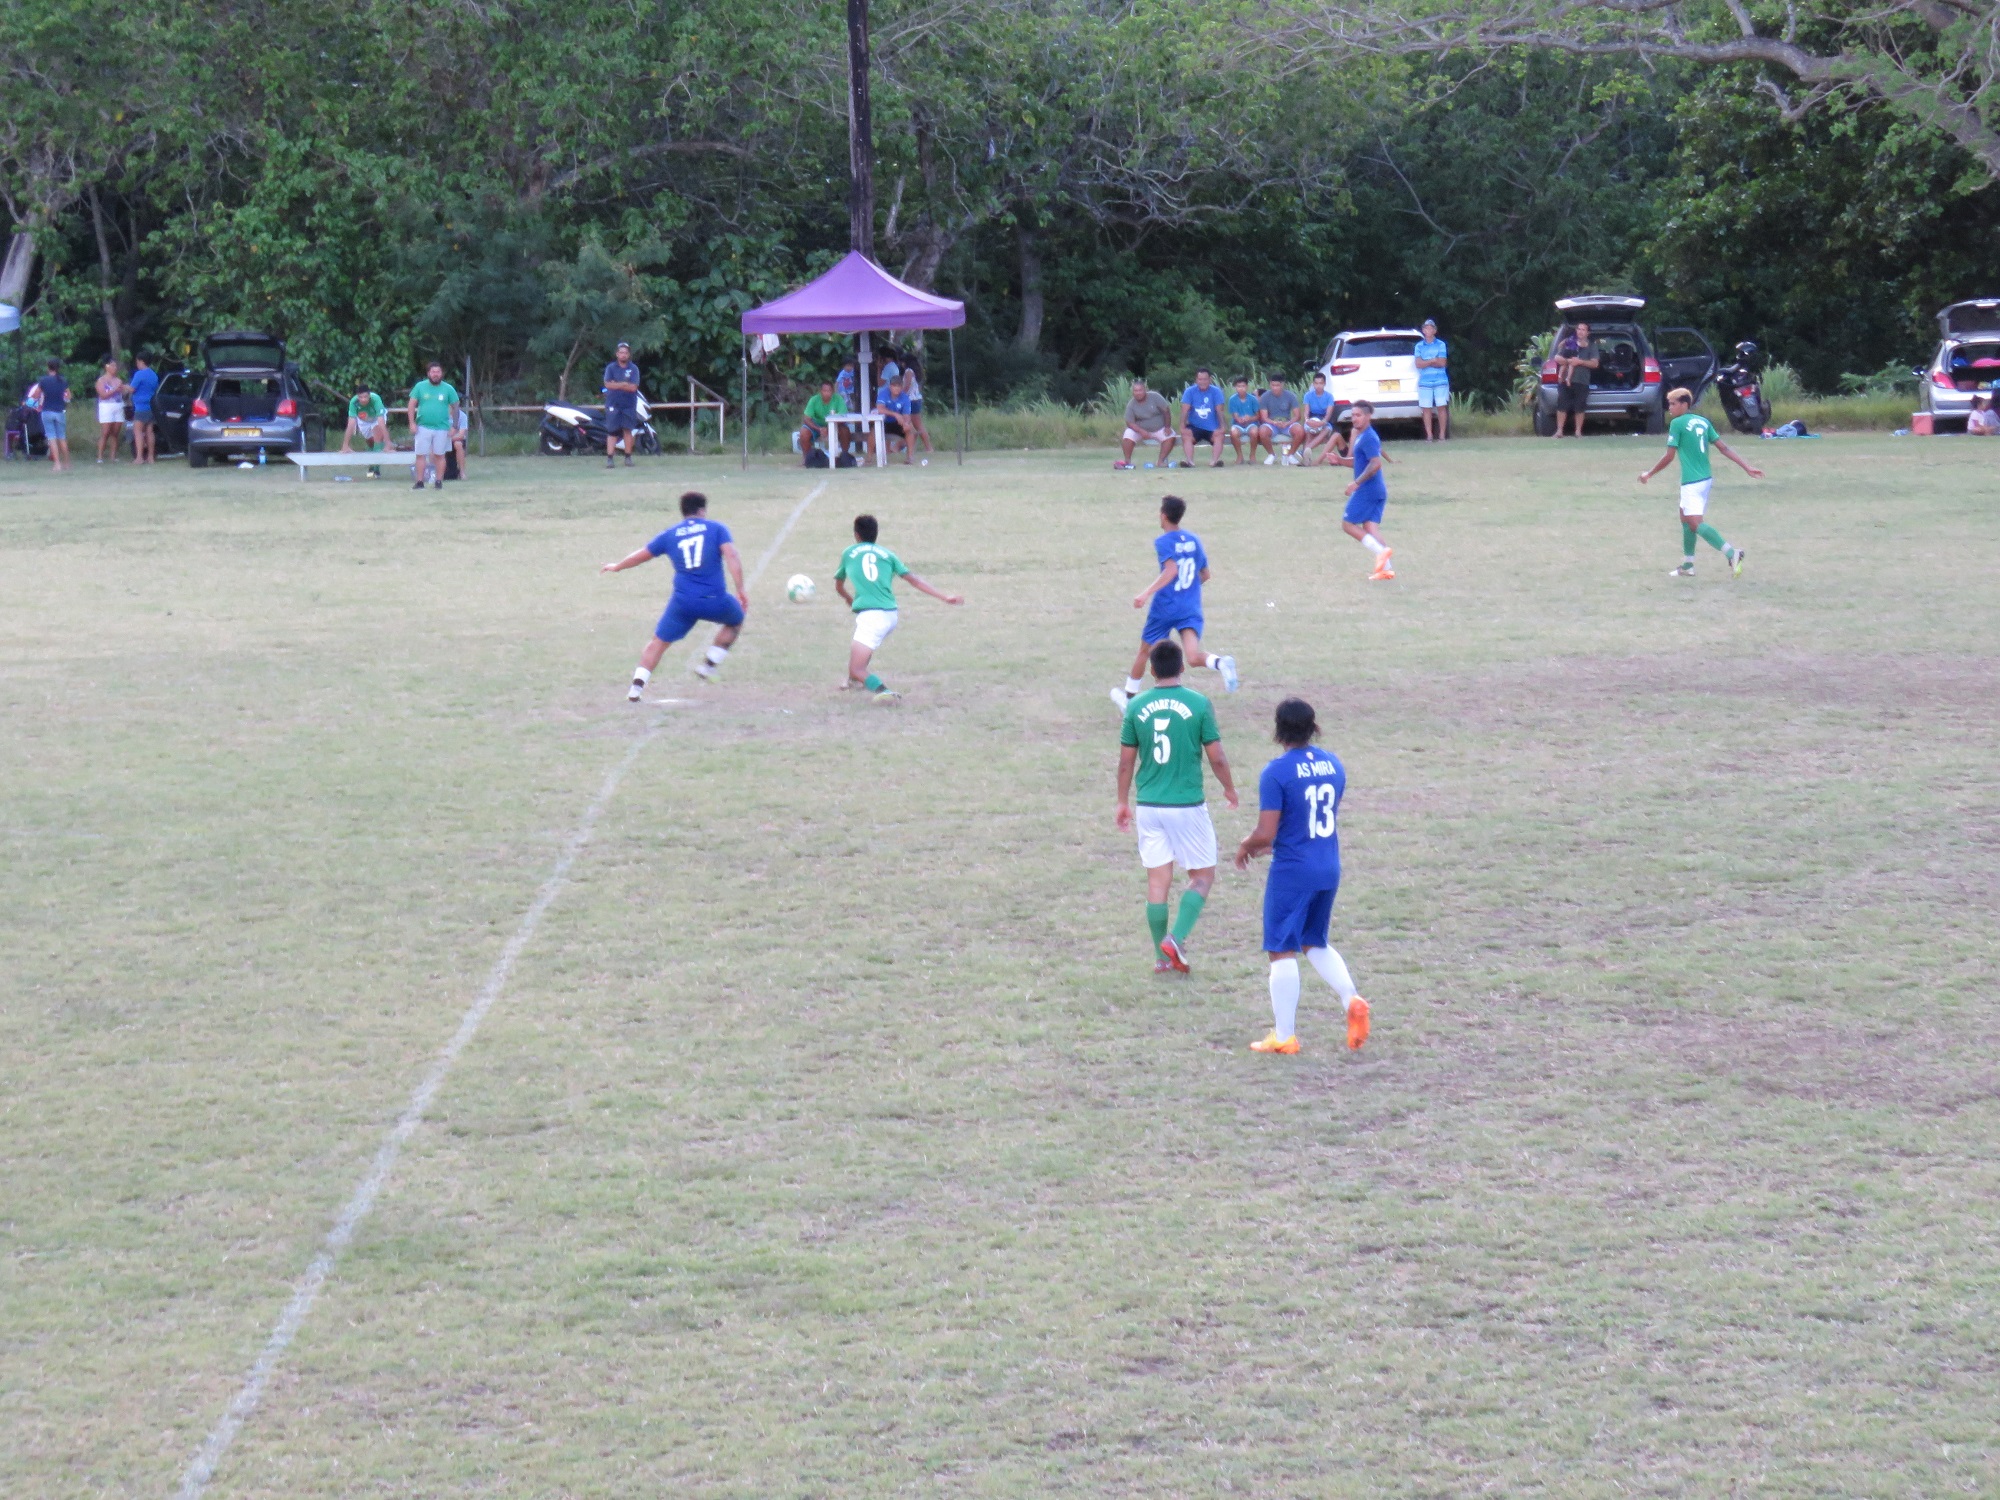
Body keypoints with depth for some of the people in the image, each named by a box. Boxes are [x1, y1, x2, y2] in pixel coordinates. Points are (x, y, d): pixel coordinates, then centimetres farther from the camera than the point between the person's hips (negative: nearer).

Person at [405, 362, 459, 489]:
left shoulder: (448, 389, 3)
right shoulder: (420, 387, 2)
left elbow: (455, 407, 6)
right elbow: (411, 405, 3)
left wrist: (454, 426, 0)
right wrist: (412, 423, -5)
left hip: (442, 428, 0)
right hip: (423, 427, 0)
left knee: (439, 455, 4)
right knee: (421, 455, -1)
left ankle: (439, 481, 12)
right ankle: (420, 482, 4)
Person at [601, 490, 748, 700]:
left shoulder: (669, 535, 12)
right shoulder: (716, 529, 5)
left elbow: (641, 555, 22)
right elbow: (731, 557, -10)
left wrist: (617, 566, 40)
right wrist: (741, 589, -10)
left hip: (683, 602, 2)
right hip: (715, 601, -2)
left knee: (659, 641, 14)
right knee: (735, 620, 29)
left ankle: (637, 686, 1)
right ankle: (708, 665, 20)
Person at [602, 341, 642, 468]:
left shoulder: (633, 369, 3)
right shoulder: (610, 368, 4)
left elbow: (633, 387, -8)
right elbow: (608, 384, -7)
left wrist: (617, 385, -10)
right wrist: (624, 384, -10)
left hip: (629, 405, 0)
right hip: (613, 404, 0)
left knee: (627, 430, 2)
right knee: (612, 431, -5)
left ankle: (628, 457, 9)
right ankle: (609, 458, -8)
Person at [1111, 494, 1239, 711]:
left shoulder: (1163, 542, -8)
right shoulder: (1194, 540, 10)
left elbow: (1171, 569, -25)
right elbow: (1205, 575, 18)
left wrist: (1147, 592, -32)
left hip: (1165, 607, -4)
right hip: (1191, 610, 4)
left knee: (1145, 651, 18)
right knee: (1194, 657, -13)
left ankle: (1128, 697, 33)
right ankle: (1221, 663, -45)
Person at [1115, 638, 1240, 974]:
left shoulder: (1136, 706, 0)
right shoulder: (1199, 704, -8)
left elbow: (1126, 761, 5)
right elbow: (1217, 758, -5)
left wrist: (1123, 802, 18)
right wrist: (1229, 788, 13)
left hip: (1149, 806, 3)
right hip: (1188, 806, -3)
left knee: (1157, 881, 9)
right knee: (1202, 877, 9)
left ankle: (1162, 957, 12)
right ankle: (1176, 939, -8)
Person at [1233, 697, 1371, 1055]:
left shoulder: (1277, 771, -16)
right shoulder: (1333, 764, 5)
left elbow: (1266, 834, -19)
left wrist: (1245, 846, 4)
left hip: (1292, 873, -6)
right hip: (1329, 869, 6)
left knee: (1281, 951, 4)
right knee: (1316, 943, 22)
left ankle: (1284, 1036, 6)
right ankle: (1351, 1000, 0)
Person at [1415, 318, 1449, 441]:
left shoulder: (1441, 345, 4)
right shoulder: (1419, 346, 8)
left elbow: (1442, 363, -5)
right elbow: (1418, 364, -3)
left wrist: (1426, 362, -5)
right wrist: (1433, 360, -9)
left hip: (1440, 382, -1)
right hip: (1424, 382, 1)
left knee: (1441, 407, -4)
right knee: (1426, 409, -2)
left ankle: (1442, 435, 1)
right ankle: (1429, 436, 2)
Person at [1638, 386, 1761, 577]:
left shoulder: (1677, 424, -9)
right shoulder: (1704, 422, 10)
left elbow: (1669, 456, -9)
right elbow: (1723, 448, 7)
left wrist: (1649, 474, 4)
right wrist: (1746, 467, 9)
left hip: (1692, 482, -9)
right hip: (1706, 479, 9)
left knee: (1696, 523, -15)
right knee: (1686, 518, 21)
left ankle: (1731, 553, -31)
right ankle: (1687, 565, 28)